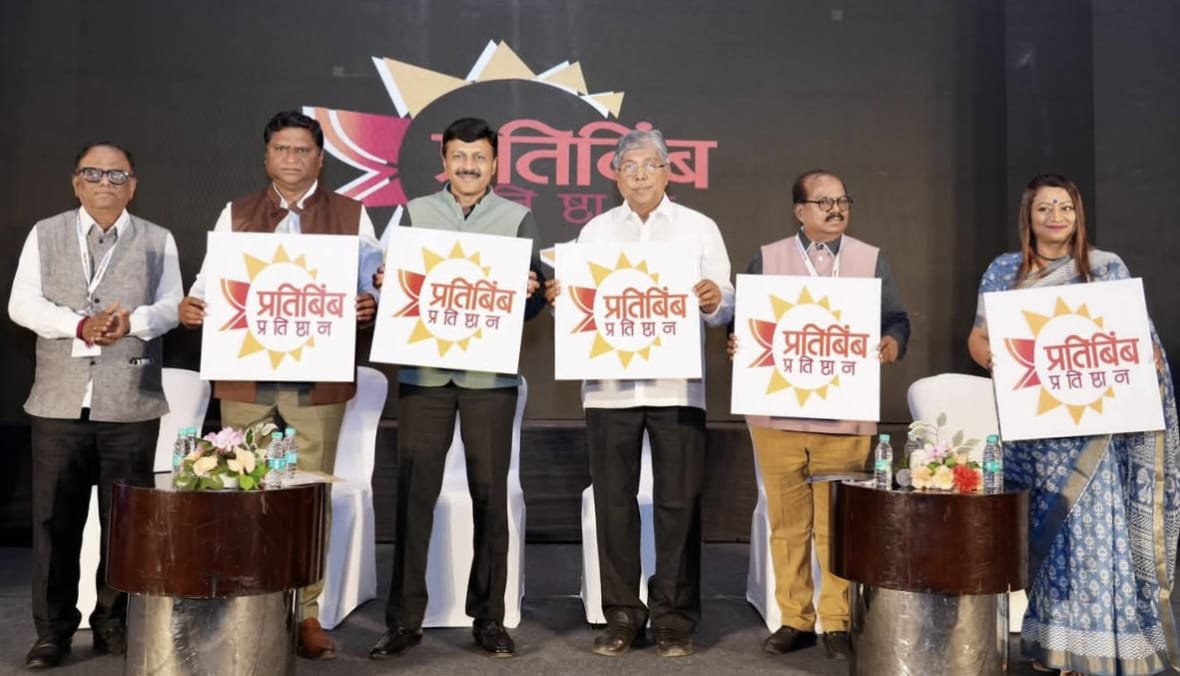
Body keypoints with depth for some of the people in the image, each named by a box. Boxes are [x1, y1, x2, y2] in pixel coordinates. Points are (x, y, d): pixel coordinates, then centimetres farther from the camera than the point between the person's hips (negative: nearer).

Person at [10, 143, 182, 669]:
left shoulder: (158, 241, 10)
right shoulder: (45, 234, 10)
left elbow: (171, 306, 0)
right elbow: (22, 303, 0)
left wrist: (132, 321, -21)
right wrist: (80, 325, -17)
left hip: (131, 403, 0)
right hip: (60, 400, 1)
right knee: (54, 517, 4)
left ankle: (114, 621, 19)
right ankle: (53, 628, 15)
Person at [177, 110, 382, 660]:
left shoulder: (351, 215, 6)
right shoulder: (235, 215, 12)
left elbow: (374, 286, 2)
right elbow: (211, 281, 8)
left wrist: (370, 305, -20)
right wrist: (190, 306, -13)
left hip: (318, 379, -2)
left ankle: (307, 613, 15)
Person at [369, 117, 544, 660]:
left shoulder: (518, 219, 8)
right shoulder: (415, 213, 10)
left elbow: (533, 303, 6)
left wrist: (530, 293, -15)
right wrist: (384, 285, -11)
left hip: (490, 374, 0)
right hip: (422, 371, 1)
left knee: (490, 494, 4)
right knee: (413, 494, 1)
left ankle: (489, 617, 15)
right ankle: (404, 618, 11)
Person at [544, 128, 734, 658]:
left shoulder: (700, 228, 8)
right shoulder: (595, 231, 13)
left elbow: (725, 307, 3)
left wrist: (714, 301, -18)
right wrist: (558, 297, -10)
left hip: (676, 386, -1)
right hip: (609, 386, 2)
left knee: (678, 502, 1)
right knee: (613, 500, 5)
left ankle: (675, 619, 12)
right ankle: (622, 616, 16)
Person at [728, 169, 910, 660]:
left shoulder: (871, 259, 10)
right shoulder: (767, 258, 9)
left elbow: (896, 320, 7)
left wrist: (892, 344, -14)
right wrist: (737, 342, -14)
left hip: (845, 417, 0)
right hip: (777, 414, 1)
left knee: (838, 524, 2)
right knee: (787, 523, 7)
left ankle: (837, 622, 14)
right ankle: (794, 619, 18)